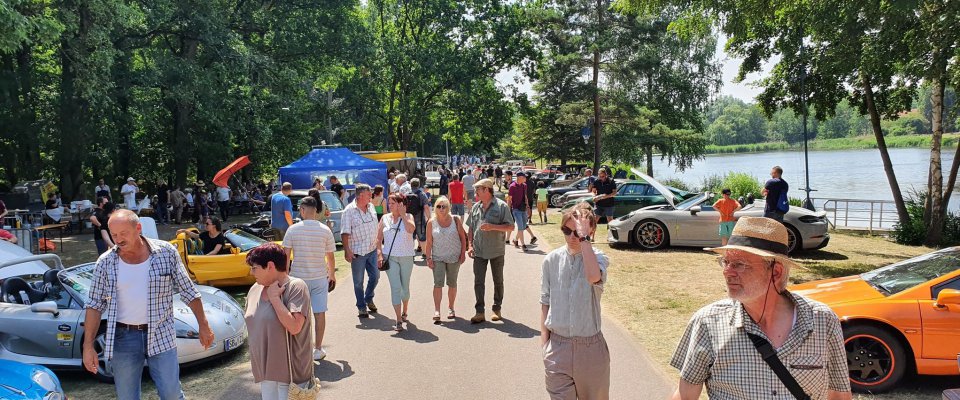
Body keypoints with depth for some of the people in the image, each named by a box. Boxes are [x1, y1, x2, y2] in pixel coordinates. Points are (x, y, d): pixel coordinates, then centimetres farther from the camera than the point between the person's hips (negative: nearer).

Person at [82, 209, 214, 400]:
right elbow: (95, 306, 2)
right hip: (123, 338, 1)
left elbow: (188, 292, 0)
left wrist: (203, 325, 1)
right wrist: (88, 346, -3)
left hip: (161, 336, -1)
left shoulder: (167, 252, -6)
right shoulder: (105, 263, -3)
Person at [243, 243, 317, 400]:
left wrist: (274, 298, -21)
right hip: (266, 369, 7)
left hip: (291, 371, -7)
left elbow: (294, 327, -27)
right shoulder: (255, 289, 4)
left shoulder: (296, 287, -17)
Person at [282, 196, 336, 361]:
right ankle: (318, 350, 11)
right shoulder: (325, 230, -4)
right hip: (320, 277, 0)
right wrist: (332, 274, 17)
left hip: (298, 277, 0)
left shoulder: (293, 229, -7)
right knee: (320, 313, 7)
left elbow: (286, 256, -7)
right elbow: (330, 256, 2)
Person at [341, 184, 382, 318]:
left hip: (372, 250, 6)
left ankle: (369, 299, 35)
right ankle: (361, 307, 20)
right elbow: (345, 233, -15)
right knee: (358, 281, 6)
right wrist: (347, 250, -21)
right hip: (357, 252, -6)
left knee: (375, 277, 12)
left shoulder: (371, 207, 6)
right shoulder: (349, 211, -13)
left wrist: (378, 245, 15)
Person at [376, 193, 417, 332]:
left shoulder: (408, 217, -1)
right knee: (395, 287, -7)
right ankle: (399, 320, -7)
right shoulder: (385, 218, 5)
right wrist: (379, 254, -3)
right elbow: (378, 238, 7)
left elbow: (411, 229, -24)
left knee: (405, 287, 12)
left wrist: (402, 214, -16)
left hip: (406, 257, 0)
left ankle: (404, 311, 36)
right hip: (390, 257, 0)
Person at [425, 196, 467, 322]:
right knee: (438, 283, -11)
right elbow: (429, 242, 1)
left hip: (454, 257, 1)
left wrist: (463, 253, -1)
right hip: (438, 258, -1)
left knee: (452, 283, 10)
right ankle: (437, 310, -11)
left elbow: (463, 237, 4)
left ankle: (450, 308, 24)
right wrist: (428, 258, -3)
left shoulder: (455, 220, -1)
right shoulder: (431, 223, -1)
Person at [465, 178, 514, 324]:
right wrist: (470, 245, 2)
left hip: (496, 251, -3)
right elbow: (471, 228, 14)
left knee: (498, 281, 10)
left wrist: (492, 227, -21)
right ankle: (480, 312, 3)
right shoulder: (476, 207, 9)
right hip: (479, 251, 3)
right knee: (478, 282, -1)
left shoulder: (501, 206, -6)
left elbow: (510, 227, -10)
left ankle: (497, 309, 24)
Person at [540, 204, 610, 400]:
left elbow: (594, 277, -35)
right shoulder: (552, 260, -1)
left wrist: (584, 238, -28)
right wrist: (544, 340, 2)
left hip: (590, 345, -1)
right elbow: (545, 302, 6)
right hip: (557, 345, 2)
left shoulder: (598, 258, -9)